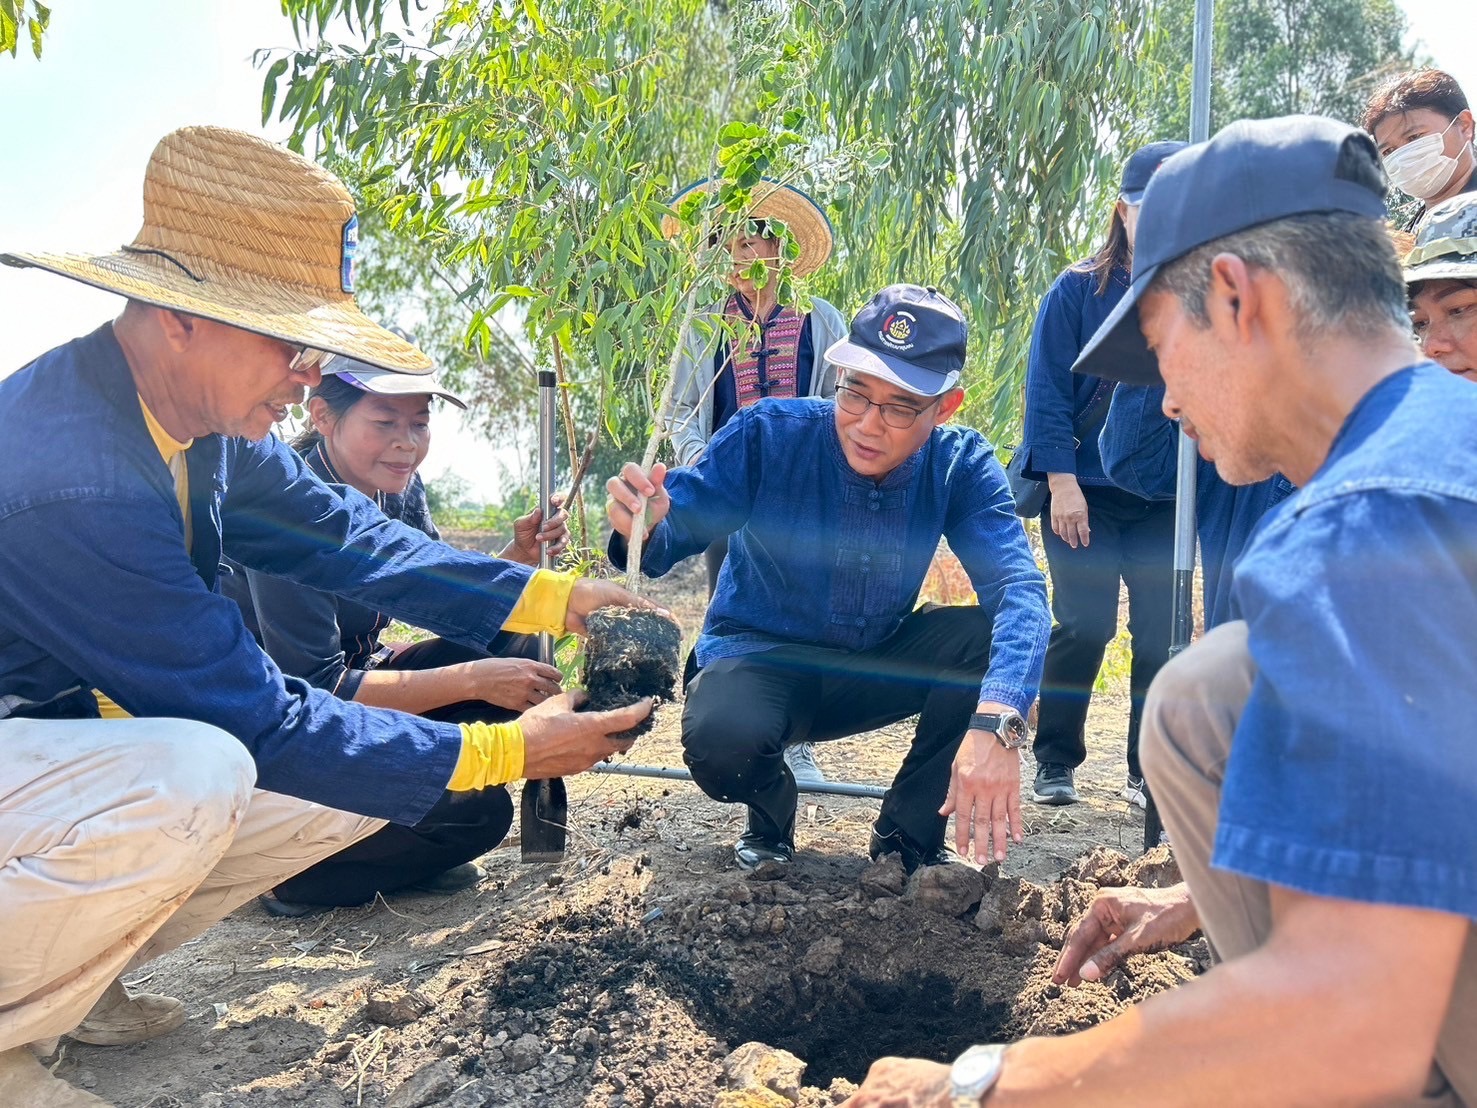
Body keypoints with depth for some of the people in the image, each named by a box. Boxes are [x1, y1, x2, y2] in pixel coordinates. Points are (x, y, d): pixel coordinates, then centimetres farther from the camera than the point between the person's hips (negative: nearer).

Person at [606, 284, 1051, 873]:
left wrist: (996, 723, -47)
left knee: (991, 637, -24)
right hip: (758, 656, -2)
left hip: (875, 668, 3)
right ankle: (770, 819, 4)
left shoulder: (961, 466, -15)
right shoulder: (768, 434, -20)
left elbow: (1018, 588, -29)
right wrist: (642, 529, -52)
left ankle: (908, 836, -4)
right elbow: (676, 526, -25)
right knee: (721, 738, -36)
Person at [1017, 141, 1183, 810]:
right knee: (1083, 627, -4)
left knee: (1161, 632, 4)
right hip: (1086, 491, -2)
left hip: (1166, 499, 2)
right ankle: (1054, 763, 12)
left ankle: (1150, 771, 18)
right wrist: (1062, 482, -11)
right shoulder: (1078, 290, 1)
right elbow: (1047, 391, -3)